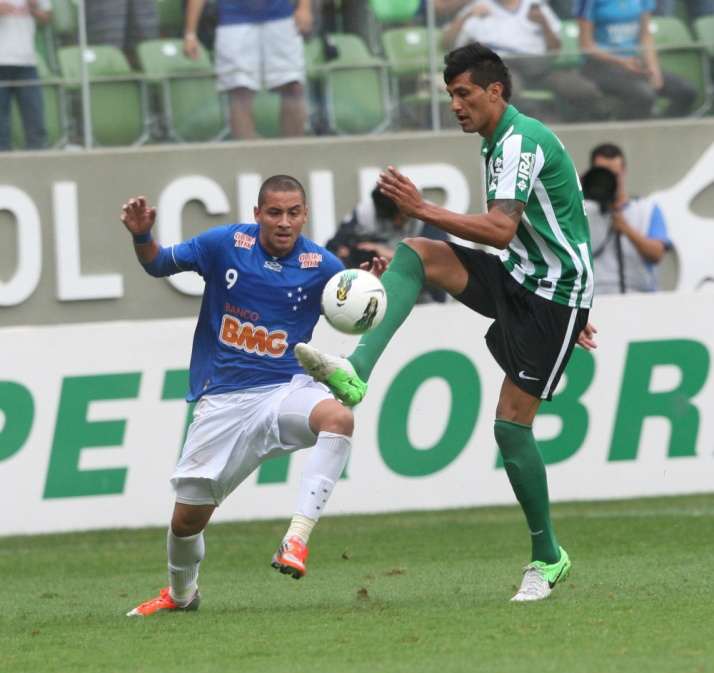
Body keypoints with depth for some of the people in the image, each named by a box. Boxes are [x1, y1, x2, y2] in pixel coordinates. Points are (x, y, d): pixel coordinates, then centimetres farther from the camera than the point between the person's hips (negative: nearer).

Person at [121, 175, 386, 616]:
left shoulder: (321, 266, -4)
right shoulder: (226, 244, -3)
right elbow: (160, 265, 9)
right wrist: (142, 236, -12)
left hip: (284, 390, -1)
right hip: (223, 402, 1)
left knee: (338, 417, -36)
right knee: (187, 518, 2)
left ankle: (297, 540, -38)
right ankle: (180, 593, 35)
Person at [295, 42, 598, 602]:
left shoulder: (521, 141, -18)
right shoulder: (501, 142, 14)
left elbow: (501, 230, -31)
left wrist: (423, 208, -31)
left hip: (554, 294, -9)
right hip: (517, 281, 9)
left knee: (511, 425, -9)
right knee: (414, 254, -10)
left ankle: (548, 558, 7)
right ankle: (356, 373, -25)